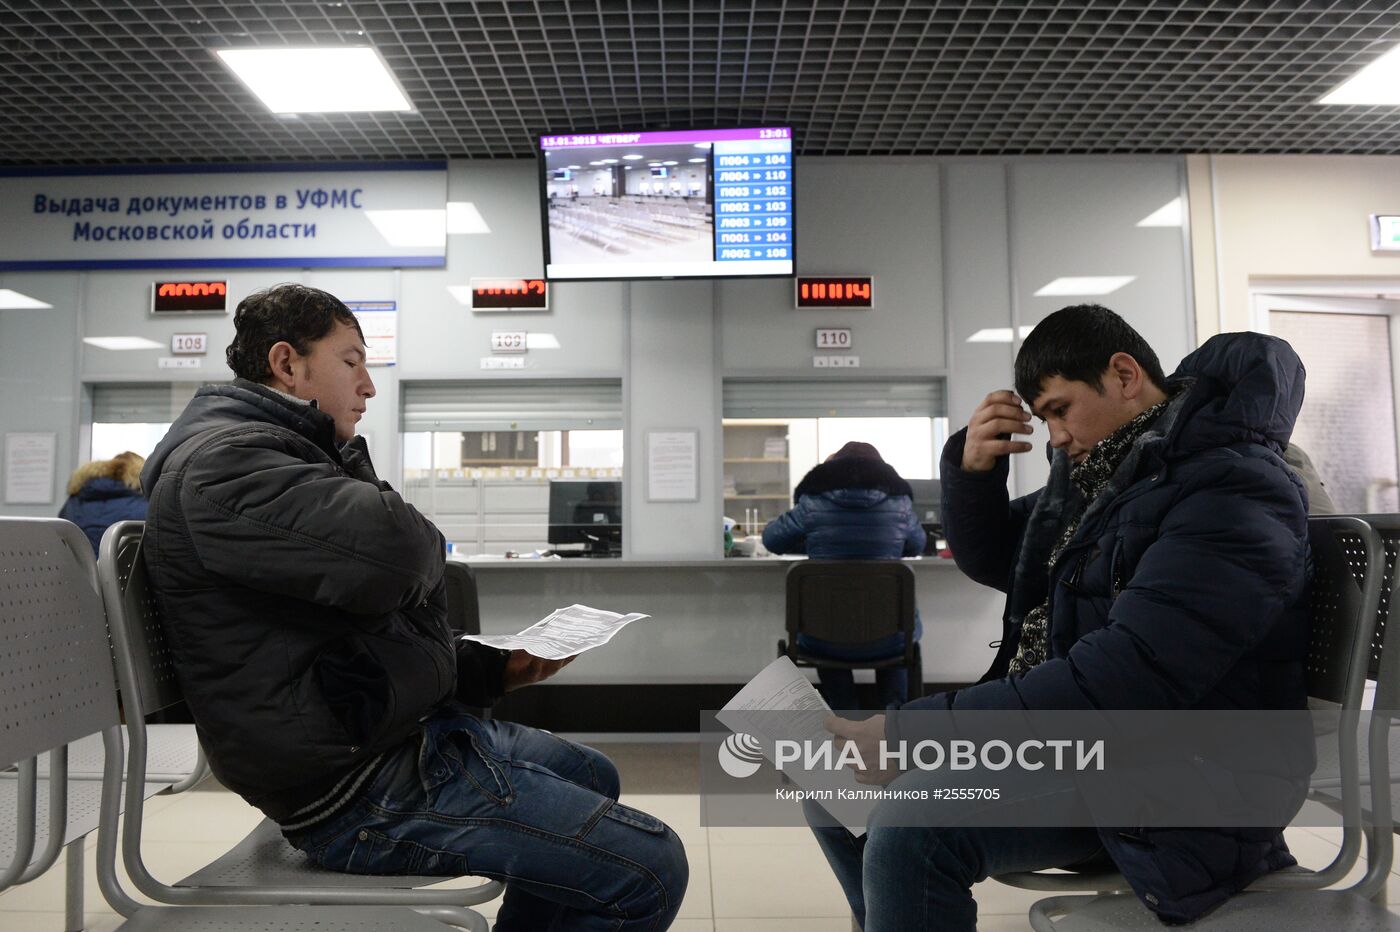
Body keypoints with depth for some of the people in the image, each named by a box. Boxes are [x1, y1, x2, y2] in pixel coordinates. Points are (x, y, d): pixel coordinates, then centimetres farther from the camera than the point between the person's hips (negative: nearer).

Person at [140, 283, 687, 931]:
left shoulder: (289, 452, 19)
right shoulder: (221, 461, -15)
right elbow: (396, 550, -34)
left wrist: (497, 670, 8)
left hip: (397, 728, 11)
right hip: (360, 787, -11)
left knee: (593, 777, 27)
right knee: (652, 868, -14)